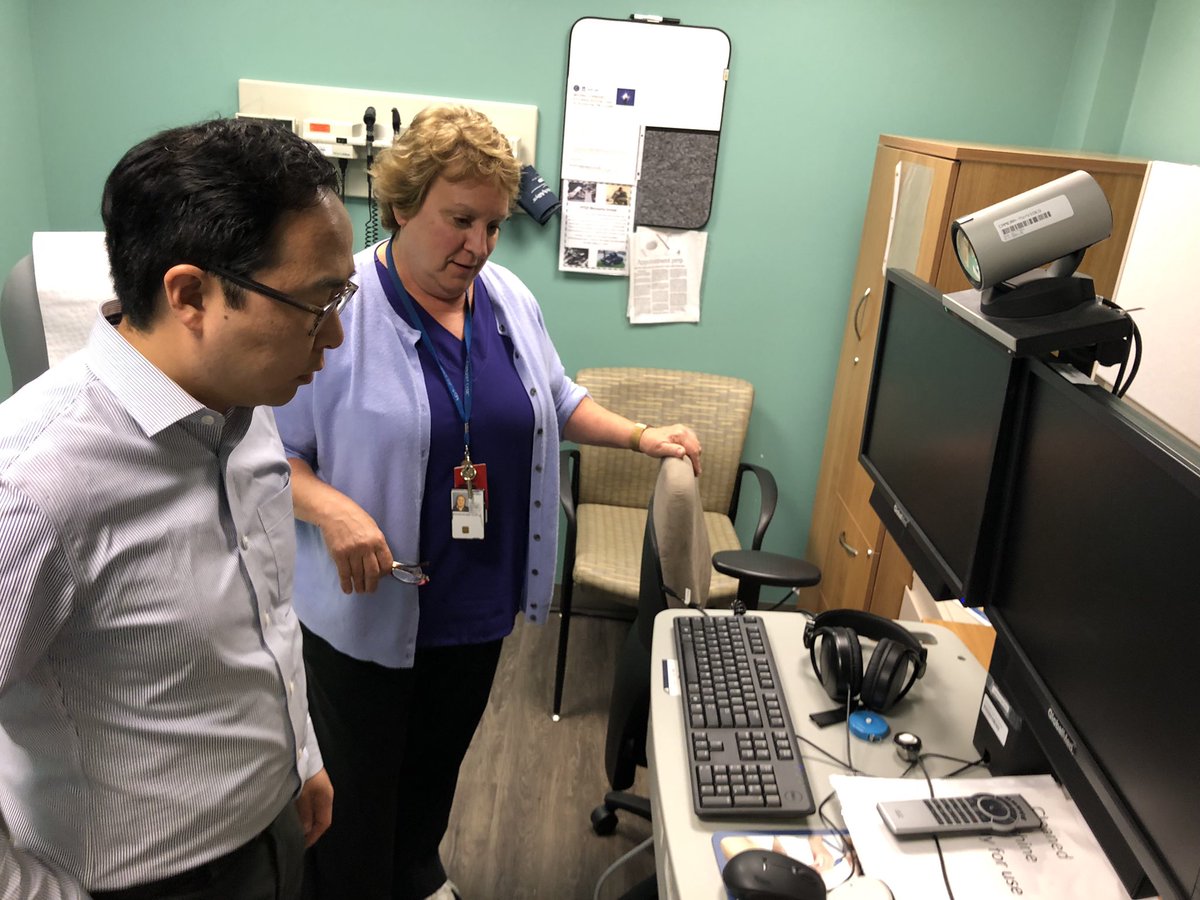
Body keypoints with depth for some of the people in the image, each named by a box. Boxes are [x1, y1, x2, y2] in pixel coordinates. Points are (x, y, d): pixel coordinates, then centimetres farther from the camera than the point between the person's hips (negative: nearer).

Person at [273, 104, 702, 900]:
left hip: (481, 601, 6)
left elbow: (557, 401, 14)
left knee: (439, 763, 26)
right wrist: (329, 509, -31)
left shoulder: (510, 300, 1)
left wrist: (639, 437, 1)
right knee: (357, 792, 12)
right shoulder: (339, 306, -17)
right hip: (368, 606, -5)